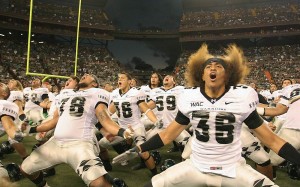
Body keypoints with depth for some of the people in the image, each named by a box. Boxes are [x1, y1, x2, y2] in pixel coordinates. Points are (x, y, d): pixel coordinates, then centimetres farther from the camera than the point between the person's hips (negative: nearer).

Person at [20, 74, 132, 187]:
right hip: (56, 143, 7)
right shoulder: (65, 96, 24)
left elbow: (105, 120, -7)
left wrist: (122, 132, -25)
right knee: (25, 168, 17)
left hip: (79, 144, -7)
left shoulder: (96, 94, 2)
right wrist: (31, 129, 28)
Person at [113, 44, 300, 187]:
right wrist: (138, 149, 0)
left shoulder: (242, 97, -9)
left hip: (233, 170, -1)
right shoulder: (190, 98, -5)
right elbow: (169, 134, 4)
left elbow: (270, 138, -3)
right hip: (196, 167, 1)